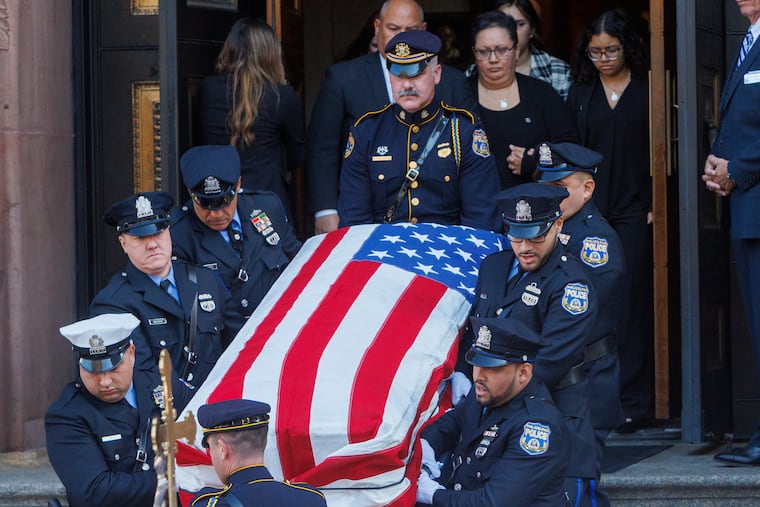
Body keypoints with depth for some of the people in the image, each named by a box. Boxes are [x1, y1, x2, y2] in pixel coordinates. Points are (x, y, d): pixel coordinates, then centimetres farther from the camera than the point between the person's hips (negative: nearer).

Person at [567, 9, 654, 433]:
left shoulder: (647, 91, 3)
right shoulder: (580, 93, 12)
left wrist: (653, 206, -7)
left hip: (633, 211, -3)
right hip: (589, 212, 3)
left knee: (630, 299, -5)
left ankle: (633, 402, -3)